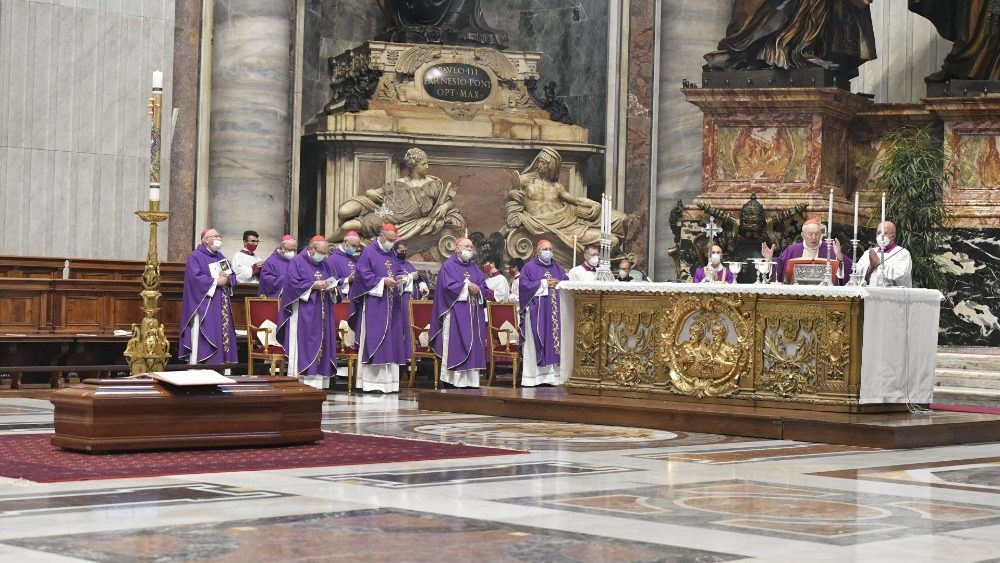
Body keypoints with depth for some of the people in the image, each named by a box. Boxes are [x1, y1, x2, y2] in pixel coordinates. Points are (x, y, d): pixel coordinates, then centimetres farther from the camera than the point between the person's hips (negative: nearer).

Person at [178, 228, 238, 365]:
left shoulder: (220, 256, 18)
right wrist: (216, 282, -17)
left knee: (222, 336, 5)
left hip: (221, 306, 8)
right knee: (203, 339, -10)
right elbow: (195, 277, -19)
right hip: (204, 306, -8)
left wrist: (228, 279, -9)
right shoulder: (196, 256, -5)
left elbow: (232, 276, 15)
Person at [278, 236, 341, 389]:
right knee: (304, 346, -9)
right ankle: (301, 381, -8)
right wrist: (313, 285, -17)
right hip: (303, 314, -6)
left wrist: (332, 288, -5)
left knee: (322, 344, 3)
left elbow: (335, 282, 18)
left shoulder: (326, 264, 15)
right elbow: (292, 283, -12)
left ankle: (320, 380, 4)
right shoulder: (297, 262, -4)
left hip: (322, 315, 6)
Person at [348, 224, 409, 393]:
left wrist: (398, 278, -2)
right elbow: (363, 274, -10)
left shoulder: (392, 254, 16)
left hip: (391, 304, 7)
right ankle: (371, 381, -8)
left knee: (391, 340, 5)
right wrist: (383, 281, -17)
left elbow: (398, 269, 21)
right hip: (374, 304, -7)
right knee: (373, 339, -8)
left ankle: (388, 380, 7)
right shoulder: (368, 252, -5)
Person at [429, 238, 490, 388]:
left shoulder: (475, 268, 18)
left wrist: (477, 289, -9)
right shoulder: (448, 265, 1)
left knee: (473, 345, 1)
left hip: (474, 313, 6)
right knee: (455, 346, -9)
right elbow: (448, 285, -13)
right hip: (455, 313, -6)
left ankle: (471, 380, 2)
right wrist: (466, 287, -12)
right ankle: (453, 380, -9)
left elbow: (485, 288, 11)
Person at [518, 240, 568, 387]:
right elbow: (524, 285, -10)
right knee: (534, 344, -6)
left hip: (555, 312, 5)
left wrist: (559, 283, -7)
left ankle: (552, 374, 2)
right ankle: (532, 376, -6)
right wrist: (543, 283, -11)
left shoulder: (556, 268, 18)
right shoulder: (529, 267, 3)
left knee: (553, 342, 0)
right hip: (536, 312, -5)